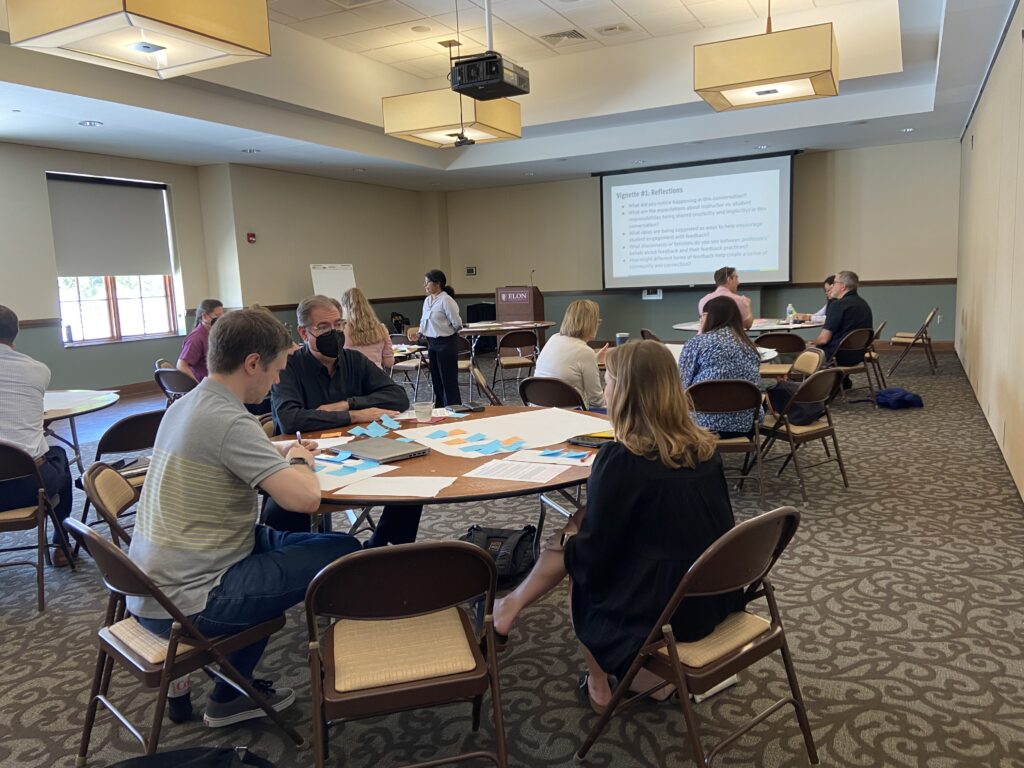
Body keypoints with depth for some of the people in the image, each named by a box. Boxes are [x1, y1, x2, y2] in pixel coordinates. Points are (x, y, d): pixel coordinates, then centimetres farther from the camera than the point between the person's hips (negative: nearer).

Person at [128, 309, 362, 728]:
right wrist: (299, 462, -6)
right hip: (185, 606, -9)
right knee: (345, 552, -5)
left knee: (276, 539, 26)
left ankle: (230, 694, 29)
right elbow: (306, 498, -28)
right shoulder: (229, 421, -22)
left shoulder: (185, 406, 7)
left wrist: (280, 451, 11)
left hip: (146, 595, 10)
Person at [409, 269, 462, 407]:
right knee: (436, 379, 15)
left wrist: (445, 333, 0)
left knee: (448, 380, -2)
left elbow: (457, 324, -14)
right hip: (432, 343, 8)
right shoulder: (427, 301, 8)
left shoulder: (446, 300, -16)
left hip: (446, 343, -8)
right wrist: (419, 333, 1)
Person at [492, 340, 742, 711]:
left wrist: (569, 543, 9)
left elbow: (593, 558, -13)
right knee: (582, 527, 16)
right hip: (717, 599, 7)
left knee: (570, 546, 19)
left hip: (659, 613, -6)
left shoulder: (620, 459, -20)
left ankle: (599, 683, 29)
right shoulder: (705, 447, 0)